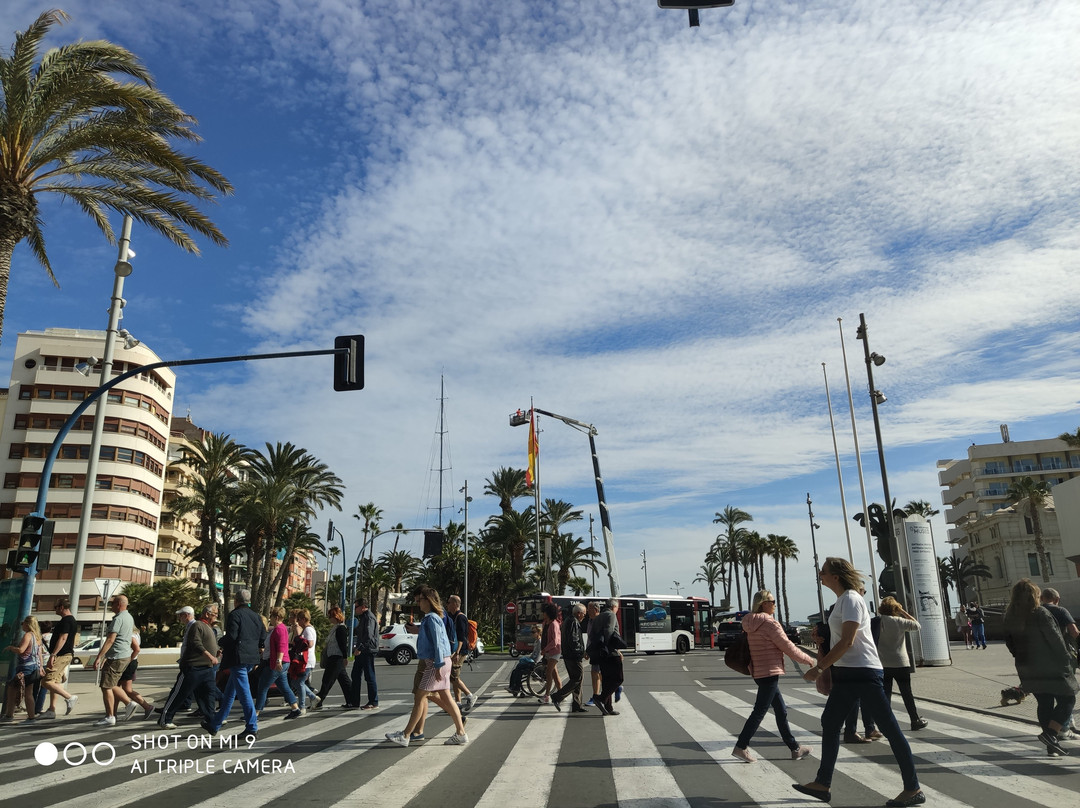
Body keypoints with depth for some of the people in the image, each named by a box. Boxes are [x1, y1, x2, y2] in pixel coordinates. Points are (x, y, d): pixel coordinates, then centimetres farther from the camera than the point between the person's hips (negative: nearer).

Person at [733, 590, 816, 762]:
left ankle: (795, 748, 21)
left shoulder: (752, 624, 11)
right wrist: (809, 659, 2)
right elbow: (788, 647, -10)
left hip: (759, 672, 9)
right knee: (759, 711, -4)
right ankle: (741, 746, -2)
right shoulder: (769, 623, -15)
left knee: (781, 711, 14)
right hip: (769, 672, -9)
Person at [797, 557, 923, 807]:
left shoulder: (851, 599, -15)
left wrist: (818, 669, -20)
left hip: (863, 673, -10)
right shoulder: (842, 600, 14)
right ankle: (823, 784, 16)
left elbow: (847, 641, -21)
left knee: (889, 728, -1)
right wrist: (824, 660, 20)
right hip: (848, 673, 10)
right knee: (829, 723, 10)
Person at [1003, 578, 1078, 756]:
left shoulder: (1010, 617, 4)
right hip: (1051, 667, -6)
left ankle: (1051, 746, 16)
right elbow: (1055, 639, -15)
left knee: (1044, 704, 14)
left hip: (1027, 669, 6)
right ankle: (1050, 733, -10)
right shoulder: (1040, 614, -16)